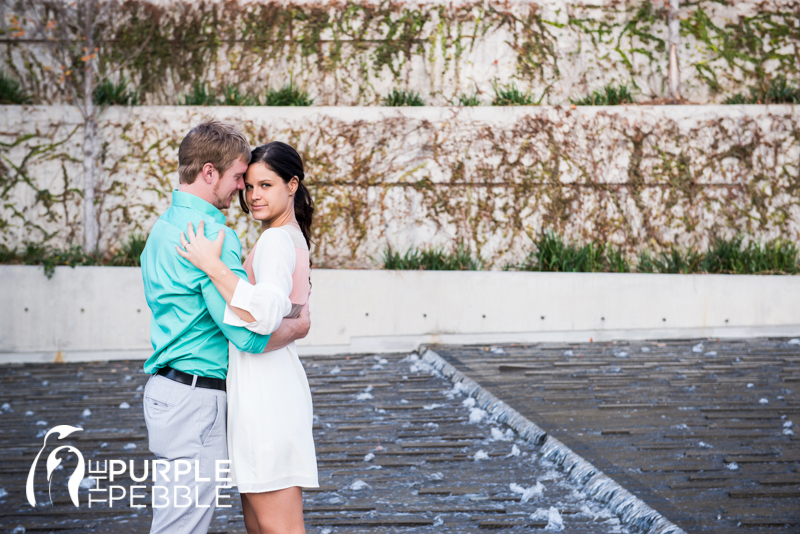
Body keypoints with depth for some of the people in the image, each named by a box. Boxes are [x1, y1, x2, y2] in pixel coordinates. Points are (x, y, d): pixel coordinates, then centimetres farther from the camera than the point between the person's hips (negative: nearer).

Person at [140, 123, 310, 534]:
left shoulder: (164, 226, 15)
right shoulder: (212, 234, -17)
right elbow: (250, 337, -20)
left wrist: (262, 303, 3)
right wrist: (299, 327, -1)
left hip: (165, 388, 10)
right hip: (196, 398, -10)